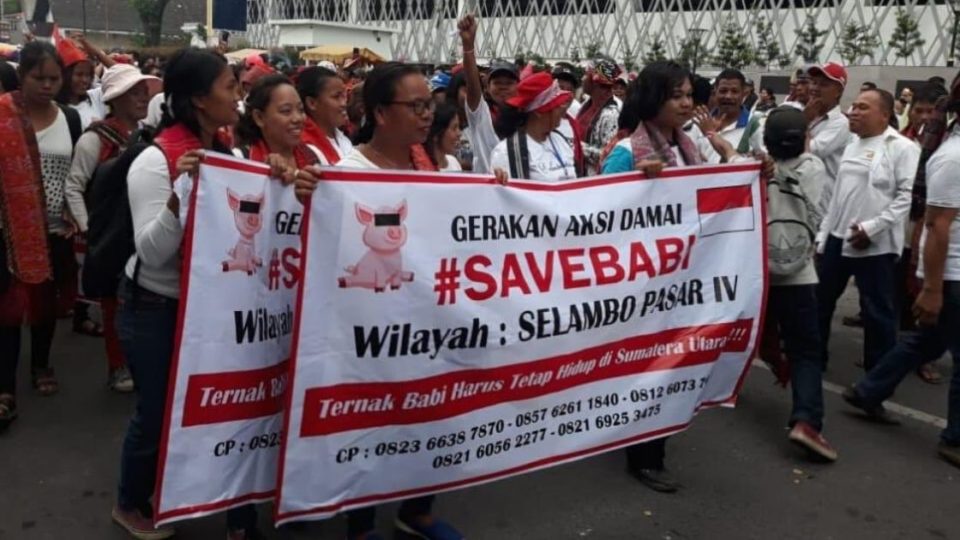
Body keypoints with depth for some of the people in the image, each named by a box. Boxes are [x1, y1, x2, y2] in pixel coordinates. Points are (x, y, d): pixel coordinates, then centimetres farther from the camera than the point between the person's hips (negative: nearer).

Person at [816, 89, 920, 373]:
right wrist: (822, 235, 13)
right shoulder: (852, 145, 13)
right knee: (820, 300, 14)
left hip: (876, 245, -7)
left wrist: (872, 227, -19)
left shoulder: (901, 148, -9)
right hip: (838, 238, 7)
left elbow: (908, 195, -16)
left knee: (877, 311, 4)